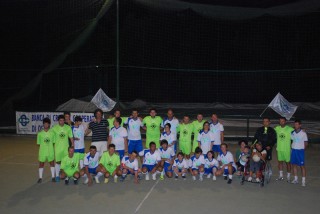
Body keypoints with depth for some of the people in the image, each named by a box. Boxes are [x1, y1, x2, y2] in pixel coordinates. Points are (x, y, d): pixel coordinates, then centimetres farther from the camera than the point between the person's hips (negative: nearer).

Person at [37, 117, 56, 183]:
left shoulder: (52, 132, -4)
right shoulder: (40, 133, -5)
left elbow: (54, 142, 2)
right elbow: (38, 143, 1)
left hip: (50, 151, 1)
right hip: (42, 151, 0)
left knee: (52, 163, 12)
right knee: (41, 164, 9)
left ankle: (53, 177, 25)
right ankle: (40, 178, 23)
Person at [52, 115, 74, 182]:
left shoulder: (68, 127, -1)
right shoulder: (54, 128, -6)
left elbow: (71, 137, 5)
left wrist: (73, 145, 3)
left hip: (66, 147, 2)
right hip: (57, 147, -1)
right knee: (58, 161, 5)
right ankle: (57, 176, 18)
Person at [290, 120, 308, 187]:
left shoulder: (303, 133, -6)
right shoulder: (292, 133, 5)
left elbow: (306, 143, -1)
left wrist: (301, 148, -4)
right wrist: (292, 146, 3)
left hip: (300, 151, -4)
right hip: (293, 150, 5)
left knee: (302, 165, -1)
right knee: (294, 164, 9)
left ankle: (303, 181, 6)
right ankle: (295, 179, 20)